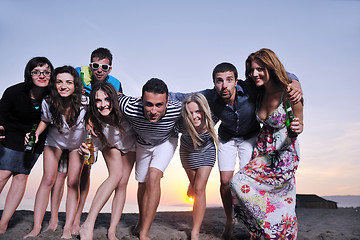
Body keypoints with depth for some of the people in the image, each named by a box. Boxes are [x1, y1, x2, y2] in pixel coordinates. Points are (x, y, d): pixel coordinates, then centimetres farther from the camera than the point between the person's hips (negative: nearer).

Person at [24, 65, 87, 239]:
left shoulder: (84, 103, -31)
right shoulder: (48, 103, -24)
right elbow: (45, 120, -3)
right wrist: (36, 133, -19)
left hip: (77, 143, -1)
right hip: (54, 141, 1)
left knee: (73, 183, -6)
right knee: (48, 180, -6)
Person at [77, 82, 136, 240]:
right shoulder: (93, 119, -29)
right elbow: (95, 143, -22)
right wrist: (85, 150, -40)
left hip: (129, 145, 1)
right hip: (110, 146, -1)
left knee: (122, 185, -5)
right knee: (116, 174, -26)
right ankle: (88, 225, -28)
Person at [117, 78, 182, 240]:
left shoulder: (177, 109, -40)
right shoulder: (130, 108, -39)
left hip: (166, 141, -2)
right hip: (143, 143, 2)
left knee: (153, 177, -23)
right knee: (143, 183, 13)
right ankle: (141, 222, 41)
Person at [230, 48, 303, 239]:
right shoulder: (259, 93, -3)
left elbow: (298, 125, -9)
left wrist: (296, 128, -28)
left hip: (284, 152, -5)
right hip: (263, 149, 6)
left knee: (240, 183, -16)